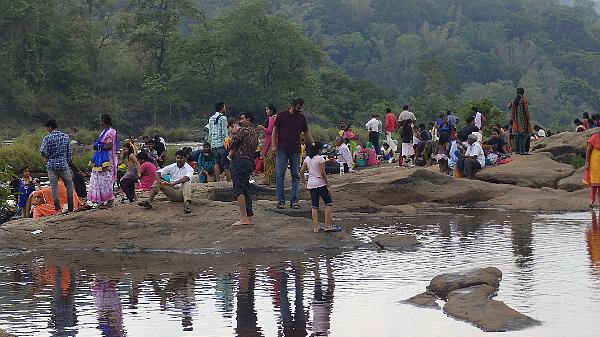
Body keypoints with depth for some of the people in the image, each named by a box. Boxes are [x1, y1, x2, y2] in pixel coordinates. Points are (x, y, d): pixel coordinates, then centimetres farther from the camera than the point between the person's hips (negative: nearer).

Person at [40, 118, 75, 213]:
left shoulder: (47, 138, -8)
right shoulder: (65, 137, 2)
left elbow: (43, 151, -20)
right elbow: (69, 152, 6)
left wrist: (47, 158, 0)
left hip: (51, 165, -2)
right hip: (63, 165, 2)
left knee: (54, 187, 6)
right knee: (69, 185, 14)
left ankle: (57, 208, 2)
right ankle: (70, 207, 9)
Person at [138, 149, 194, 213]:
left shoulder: (189, 168, -4)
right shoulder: (171, 167, 6)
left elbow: (187, 178, -27)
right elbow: (157, 173, -5)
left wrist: (174, 183, -42)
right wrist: (161, 182, -27)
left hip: (182, 193, -4)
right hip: (172, 193, 4)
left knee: (187, 182, -33)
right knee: (157, 182, -12)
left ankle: (187, 203, -60)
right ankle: (148, 202, -30)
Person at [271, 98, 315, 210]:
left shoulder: (302, 118, 7)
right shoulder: (282, 115, -1)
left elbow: (306, 134, 15)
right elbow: (275, 130, 3)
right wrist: (273, 145, -6)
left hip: (295, 150, 3)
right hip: (282, 150, -3)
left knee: (295, 175, 2)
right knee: (280, 174, -3)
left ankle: (294, 200, 7)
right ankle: (280, 200, 3)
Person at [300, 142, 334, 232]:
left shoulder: (307, 159, 8)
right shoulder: (320, 159, -11)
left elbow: (301, 172, 9)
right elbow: (323, 173, -15)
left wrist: (304, 182, 20)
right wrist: (328, 184, -9)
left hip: (311, 184, 6)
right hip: (320, 183, -6)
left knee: (314, 206, 8)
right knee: (329, 203, 3)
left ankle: (316, 226, 3)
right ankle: (327, 225, -3)